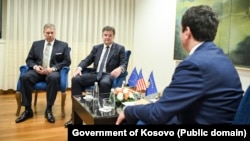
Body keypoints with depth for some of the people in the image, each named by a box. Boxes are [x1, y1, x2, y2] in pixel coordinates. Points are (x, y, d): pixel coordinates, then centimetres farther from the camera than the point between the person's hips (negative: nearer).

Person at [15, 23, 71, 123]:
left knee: (54, 78, -39)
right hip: (38, 71, 3)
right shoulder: (36, 44, 17)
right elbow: (29, 60, 16)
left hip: (53, 72, -2)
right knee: (25, 77, -29)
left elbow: (67, 61, 1)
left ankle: (49, 110, -25)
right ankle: (28, 110, -18)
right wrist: (35, 66, -8)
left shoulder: (63, 45, 9)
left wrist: (53, 68, -14)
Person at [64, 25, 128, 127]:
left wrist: (120, 68, -26)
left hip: (109, 74, -4)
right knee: (75, 79, -21)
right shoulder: (96, 48, 20)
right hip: (95, 74, 4)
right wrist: (79, 68, -7)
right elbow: (87, 60, 15)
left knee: (104, 83, -40)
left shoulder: (120, 48, 9)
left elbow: (124, 63, -1)